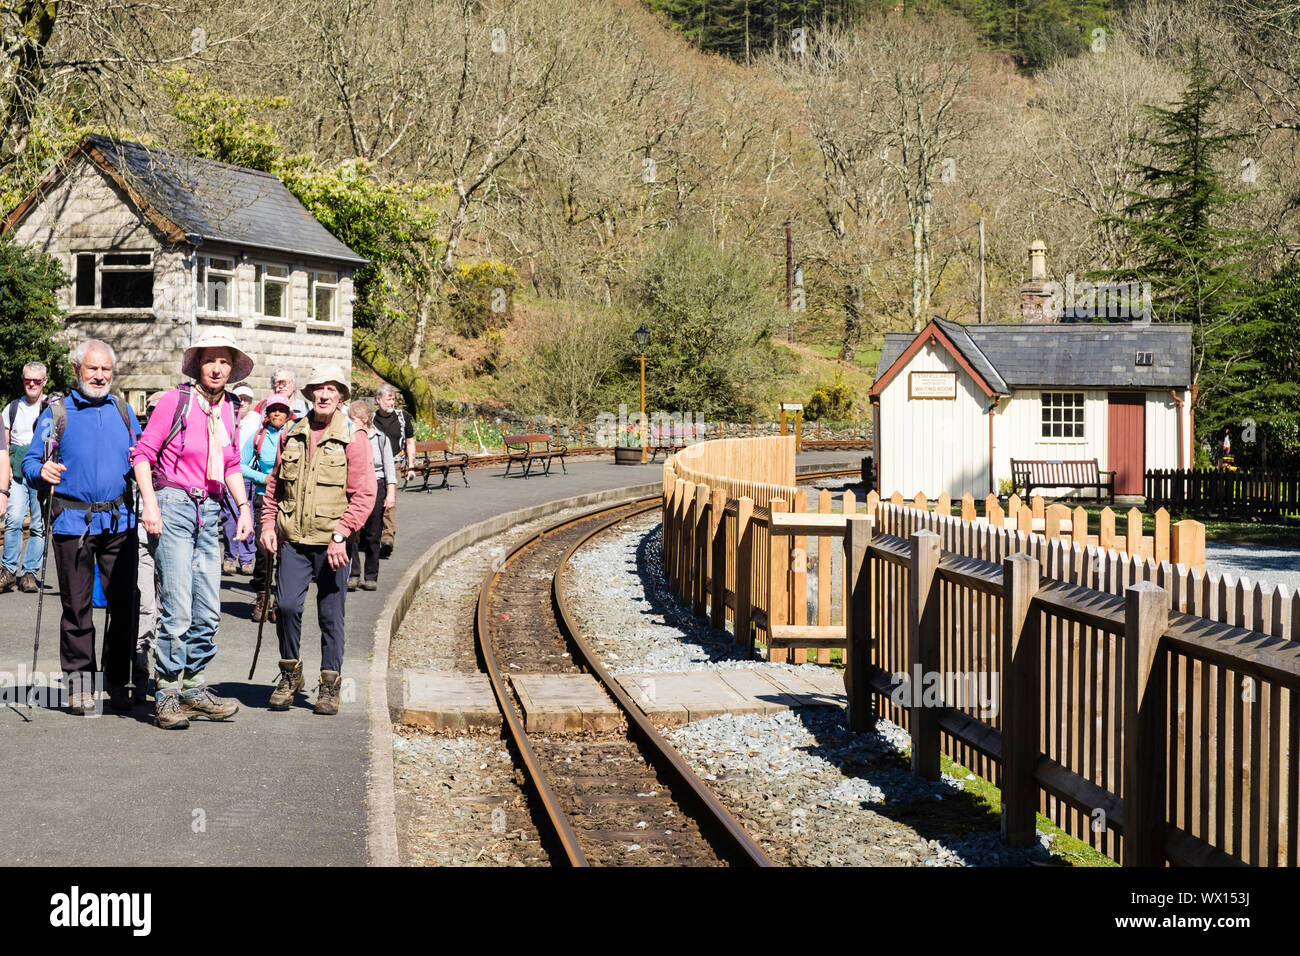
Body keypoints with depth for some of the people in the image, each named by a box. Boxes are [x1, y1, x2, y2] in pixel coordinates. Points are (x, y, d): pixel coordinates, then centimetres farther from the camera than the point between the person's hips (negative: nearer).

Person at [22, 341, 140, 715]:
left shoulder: (123, 411, 15)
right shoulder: (56, 413, 5)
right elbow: (30, 463, 3)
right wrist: (42, 472, -20)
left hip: (119, 521, 2)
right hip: (73, 524, -2)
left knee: (125, 605, 0)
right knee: (76, 605, 2)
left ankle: (117, 682, 11)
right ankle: (79, 681, 12)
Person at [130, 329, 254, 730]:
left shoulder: (228, 408, 12)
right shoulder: (175, 400, -6)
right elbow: (143, 453, -6)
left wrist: (244, 506, 12)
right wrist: (150, 503, -15)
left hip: (209, 511, 6)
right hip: (174, 504, -6)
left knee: (208, 610, 8)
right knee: (177, 608, -9)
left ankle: (193, 689, 19)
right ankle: (167, 696, -1)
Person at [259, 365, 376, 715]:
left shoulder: (353, 440, -3)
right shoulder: (291, 436, 9)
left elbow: (364, 494, -7)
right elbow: (275, 484, 18)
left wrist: (341, 535, -16)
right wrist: (268, 523, 7)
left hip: (332, 544, -2)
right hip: (293, 540, 2)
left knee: (330, 615, 3)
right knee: (286, 605, -9)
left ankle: (330, 684, 16)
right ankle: (290, 673, 11)